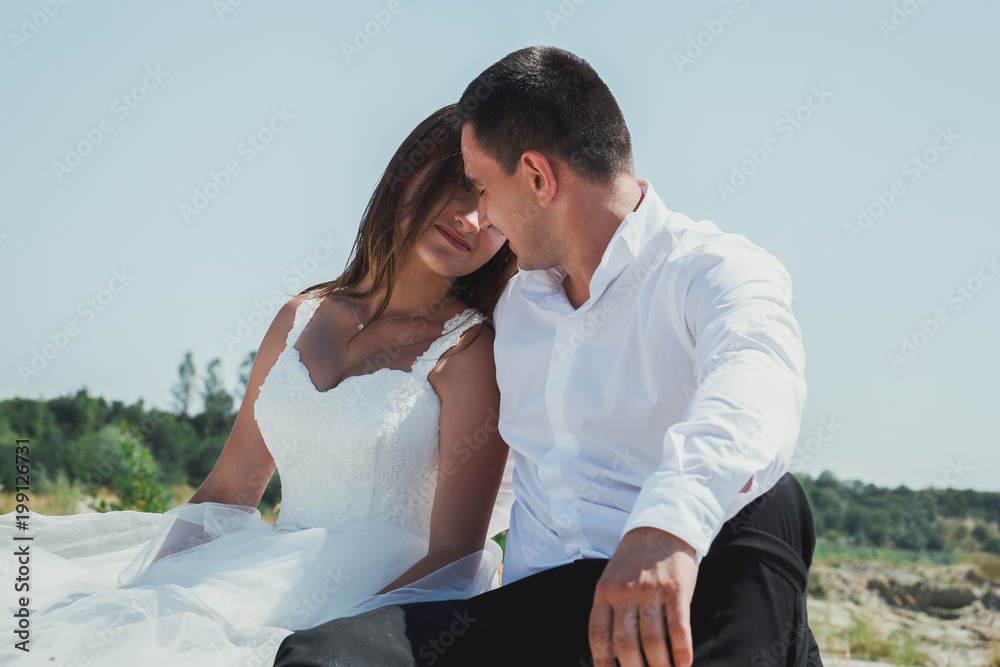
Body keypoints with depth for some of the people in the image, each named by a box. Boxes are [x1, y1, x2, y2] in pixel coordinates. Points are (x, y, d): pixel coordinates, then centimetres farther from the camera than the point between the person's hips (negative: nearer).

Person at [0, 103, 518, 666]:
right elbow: (226, 494, 14)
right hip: (277, 574, 5)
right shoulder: (302, 318, 12)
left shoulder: (471, 350, -5)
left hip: (387, 602, -5)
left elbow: (453, 559, -10)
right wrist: (134, 590, -2)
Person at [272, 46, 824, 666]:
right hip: (533, 604, 5)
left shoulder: (719, 269, -2)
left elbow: (754, 376, -28)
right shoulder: (511, 306, 23)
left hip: (683, 611, -5)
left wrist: (670, 522, -48)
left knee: (770, 508, -39)